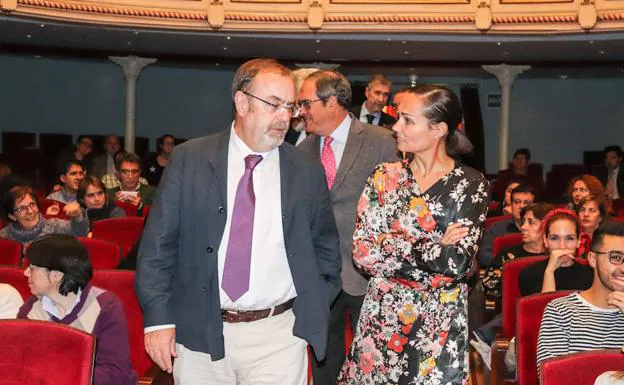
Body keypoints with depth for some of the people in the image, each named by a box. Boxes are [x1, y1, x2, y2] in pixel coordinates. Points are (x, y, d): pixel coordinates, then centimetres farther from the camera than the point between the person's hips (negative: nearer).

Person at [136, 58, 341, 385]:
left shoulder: (307, 171, 3)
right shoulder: (189, 159, -1)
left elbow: (326, 248, 12)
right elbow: (158, 243, 0)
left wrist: (313, 316, 5)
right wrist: (158, 318, -6)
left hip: (278, 337, 0)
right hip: (198, 334, 0)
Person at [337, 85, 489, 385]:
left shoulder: (470, 185, -6)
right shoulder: (384, 177, 1)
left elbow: (459, 263, -17)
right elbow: (362, 251, -9)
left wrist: (390, 244, -13)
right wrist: (437, 250, -14)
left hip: (438, 325, -2)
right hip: (381, 317, 3)